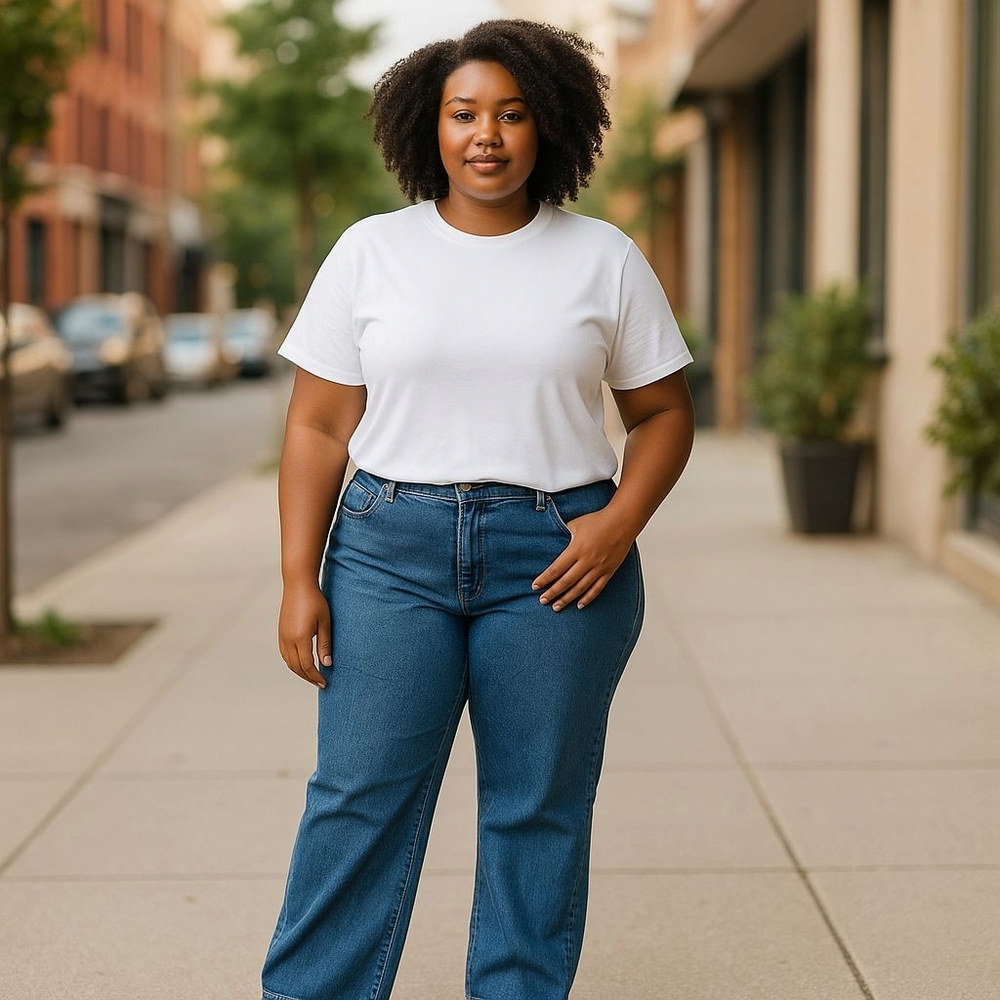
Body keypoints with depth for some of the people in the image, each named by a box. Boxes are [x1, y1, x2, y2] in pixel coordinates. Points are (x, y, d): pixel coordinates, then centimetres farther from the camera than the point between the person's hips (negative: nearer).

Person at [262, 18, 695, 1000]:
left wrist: (620, 521, -8)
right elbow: (318, 425, 4)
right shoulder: (370, 253, 4)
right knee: (361, 794, -3)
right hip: (390, 548, 0)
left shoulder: (604, 259, 5)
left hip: (555, 561, 0)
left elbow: (665, 412, 9)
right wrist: (299, 579, -3)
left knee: (538, 809, 5)